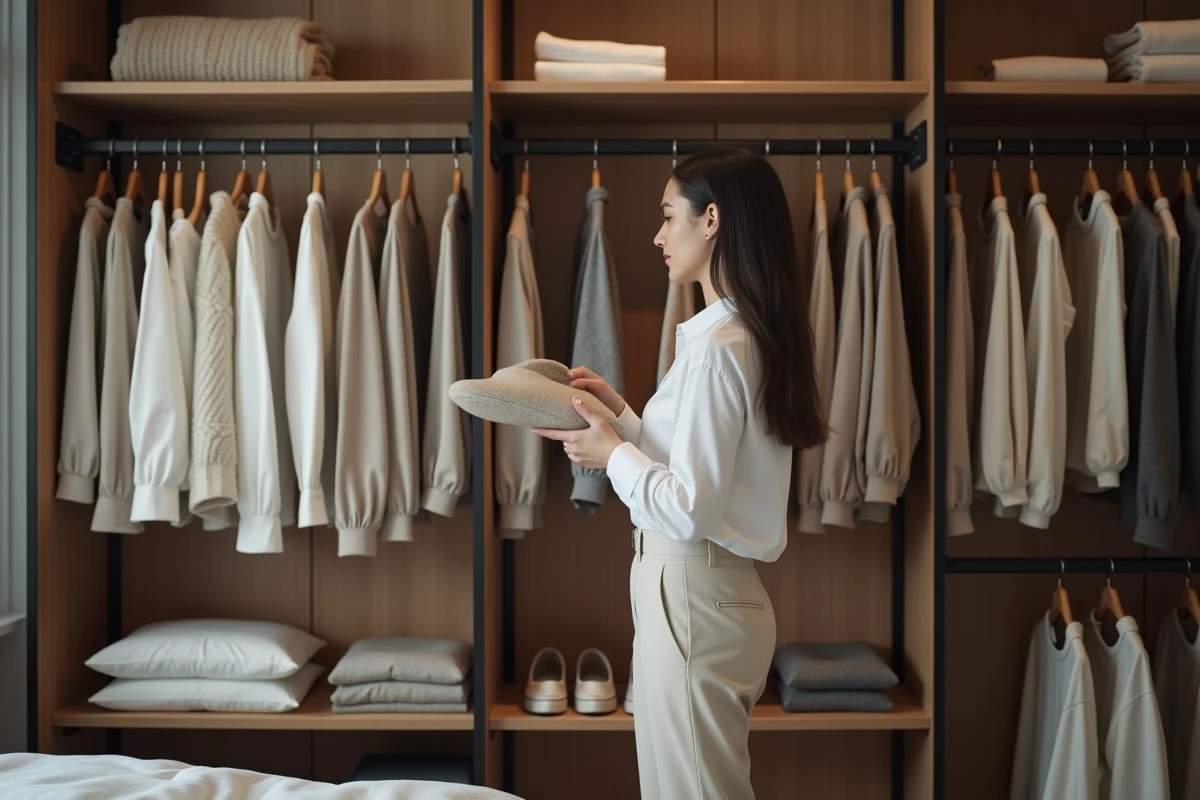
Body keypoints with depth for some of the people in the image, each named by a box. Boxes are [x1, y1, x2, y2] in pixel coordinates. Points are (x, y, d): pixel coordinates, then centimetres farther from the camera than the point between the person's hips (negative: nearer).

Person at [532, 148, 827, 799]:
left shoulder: (717, 347, -20)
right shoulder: (753, 334, 9)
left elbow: (690, 510, -22)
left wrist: (611, 453, -9)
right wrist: (620, 410, 9)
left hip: (691, 598, -10)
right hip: (714, 589, 10)